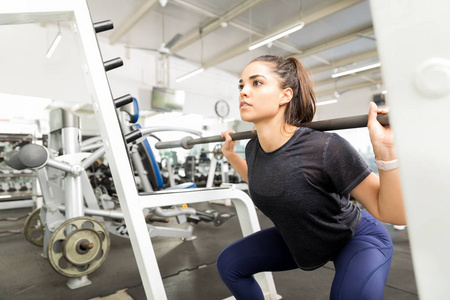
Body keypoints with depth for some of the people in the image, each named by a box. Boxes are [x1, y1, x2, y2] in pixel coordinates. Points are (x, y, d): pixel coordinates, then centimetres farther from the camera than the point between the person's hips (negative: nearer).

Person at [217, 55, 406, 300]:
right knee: (229, 263, 2)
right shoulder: (253, 149, -15)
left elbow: (394, 214, -27)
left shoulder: (324, 149, -34)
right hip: (296, 240, 6)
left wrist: (385, 149, -41)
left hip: (355, 238, -5)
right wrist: (230, 154, 2)